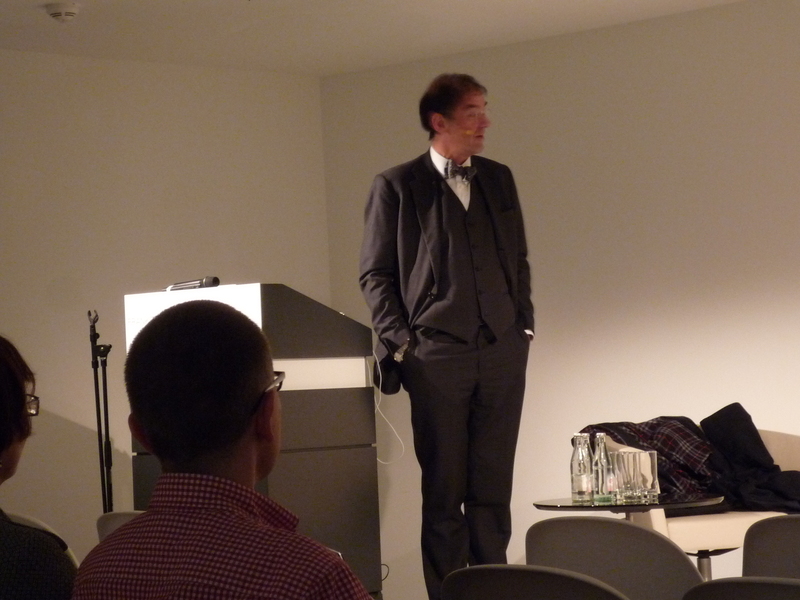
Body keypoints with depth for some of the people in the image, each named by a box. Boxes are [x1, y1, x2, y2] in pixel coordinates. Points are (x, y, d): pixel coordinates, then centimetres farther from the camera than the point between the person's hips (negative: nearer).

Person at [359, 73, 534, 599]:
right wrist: (401, 343, -5)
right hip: (437, 356, -4)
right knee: (444, 490, 1)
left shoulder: (499, 179, 13)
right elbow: (376, 274, 1)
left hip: (503, 352, 4)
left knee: (493, 486, 4)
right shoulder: (396, 186, 0)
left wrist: (524, 325, 10)